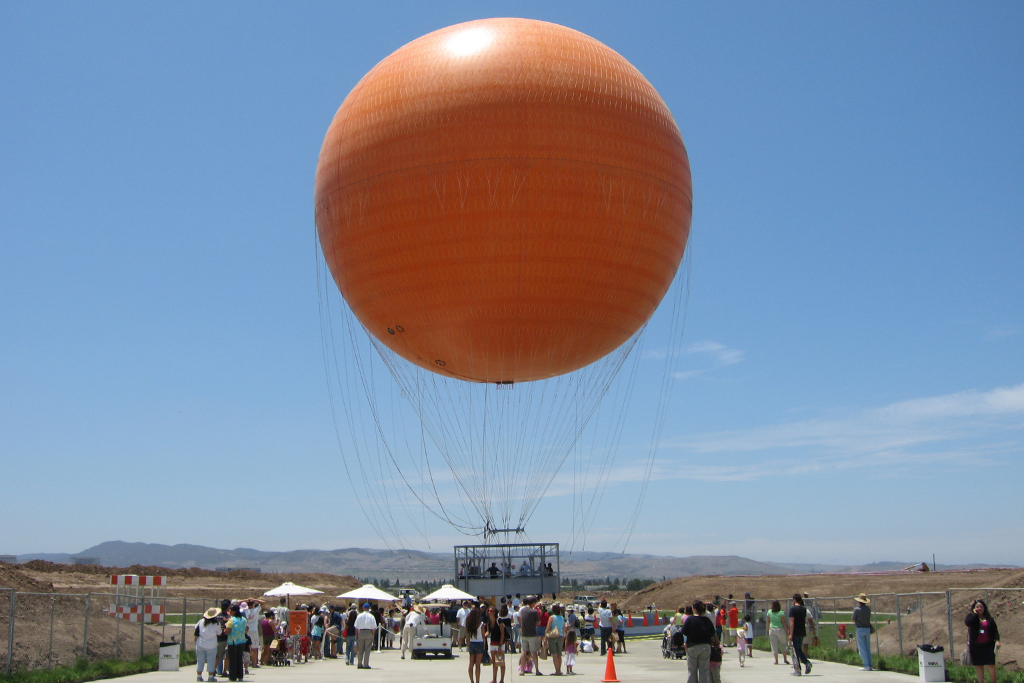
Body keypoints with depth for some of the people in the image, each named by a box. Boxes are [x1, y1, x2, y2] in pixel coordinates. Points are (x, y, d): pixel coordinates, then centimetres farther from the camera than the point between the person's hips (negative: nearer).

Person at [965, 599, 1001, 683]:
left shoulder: (989, 618, 7)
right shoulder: (971, 616, 4)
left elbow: (995, 630, 6)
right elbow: (968, 622, -18)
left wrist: (997, 640, -7)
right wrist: (975, 613, -10)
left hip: (988, 645, 0)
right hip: (976, 646, 0)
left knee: (990, 665, -5)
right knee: (978, 666, 5)